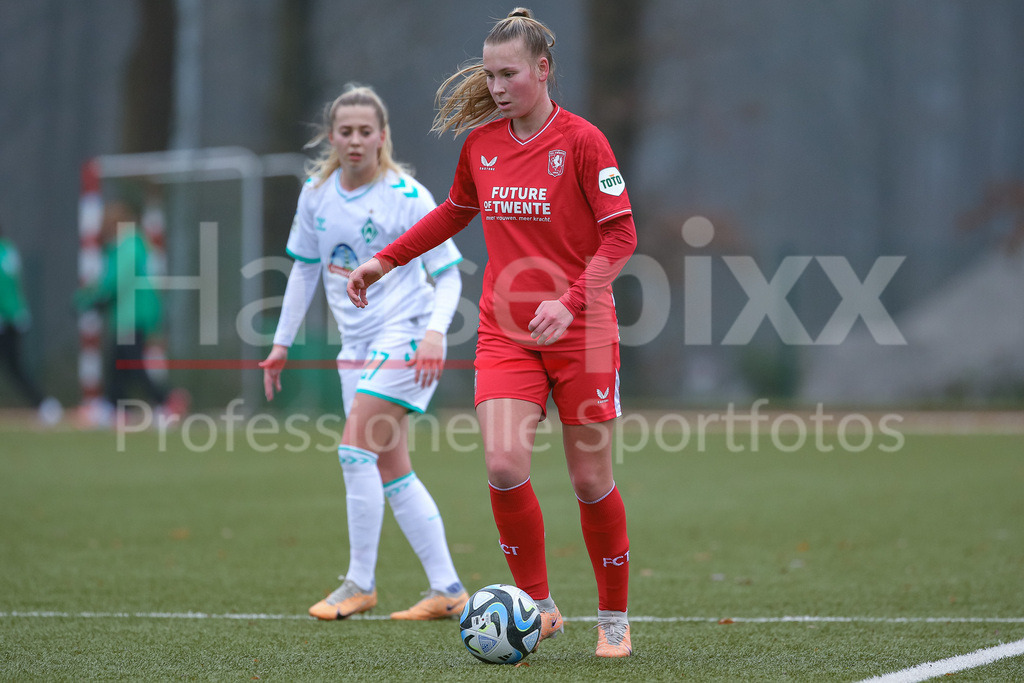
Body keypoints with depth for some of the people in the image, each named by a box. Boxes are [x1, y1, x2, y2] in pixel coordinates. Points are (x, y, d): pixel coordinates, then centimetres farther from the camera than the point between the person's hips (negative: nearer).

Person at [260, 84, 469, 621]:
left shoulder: (407, 196, -12)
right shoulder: (316, 193, 5)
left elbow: (448, 273, -9)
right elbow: (304, 268, 16)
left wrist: (434, 332, -24)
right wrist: (282, 343, 16)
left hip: (404, 337, -7)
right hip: (357, 345, 7)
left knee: (355, 448, -17)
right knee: (392, 473, 5)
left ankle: (360, 582, -6)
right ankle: (446, 590, 10)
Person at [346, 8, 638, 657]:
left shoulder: (581, 140, -10)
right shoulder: (481, 142, 6)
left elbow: (621, 235, -12)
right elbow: (455, 212, 24)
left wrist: (571, 300, -25)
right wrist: (385, 260, 19)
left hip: (580, 330, -3)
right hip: (505, 331, 4)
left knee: (591, 478, 3)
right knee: (504, 467, -14)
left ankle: (614, 618, 20)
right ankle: (539, 605, 2)